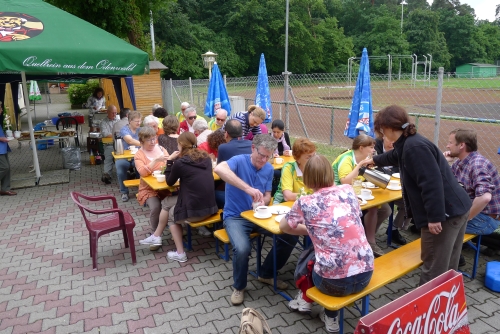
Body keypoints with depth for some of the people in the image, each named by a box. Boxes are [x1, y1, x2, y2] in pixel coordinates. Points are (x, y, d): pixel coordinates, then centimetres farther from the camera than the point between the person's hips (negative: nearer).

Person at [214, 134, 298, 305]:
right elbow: (219, 169, -38)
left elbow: (267, 196, 10)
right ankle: (239, 286, 0)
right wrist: (249, 189, -43)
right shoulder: (239, 160, -15)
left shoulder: (269, 169, 3)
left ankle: (266, 274, 15)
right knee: (242, 248, -33)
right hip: (235, 217, -5)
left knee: (290, 237, -10)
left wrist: (263, 202, -16)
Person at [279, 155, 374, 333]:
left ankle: (306, 299, 48)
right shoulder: (348, 190, 3)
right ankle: (331, 316, 34)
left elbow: (283, 227, 12)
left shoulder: (305, 202, -6)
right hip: (365, 274, 3)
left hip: (334, 281, -3)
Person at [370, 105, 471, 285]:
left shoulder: (415, 147, -21)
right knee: (446, 266, 21)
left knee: (434, 268, 1)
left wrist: (435, 217, -25)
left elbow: (432, 183, -27)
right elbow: (394, 156, 36)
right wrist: (374, 160, 54)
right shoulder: (409, 144, 13)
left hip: (445, 213, -11)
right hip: (455, 209, 11)